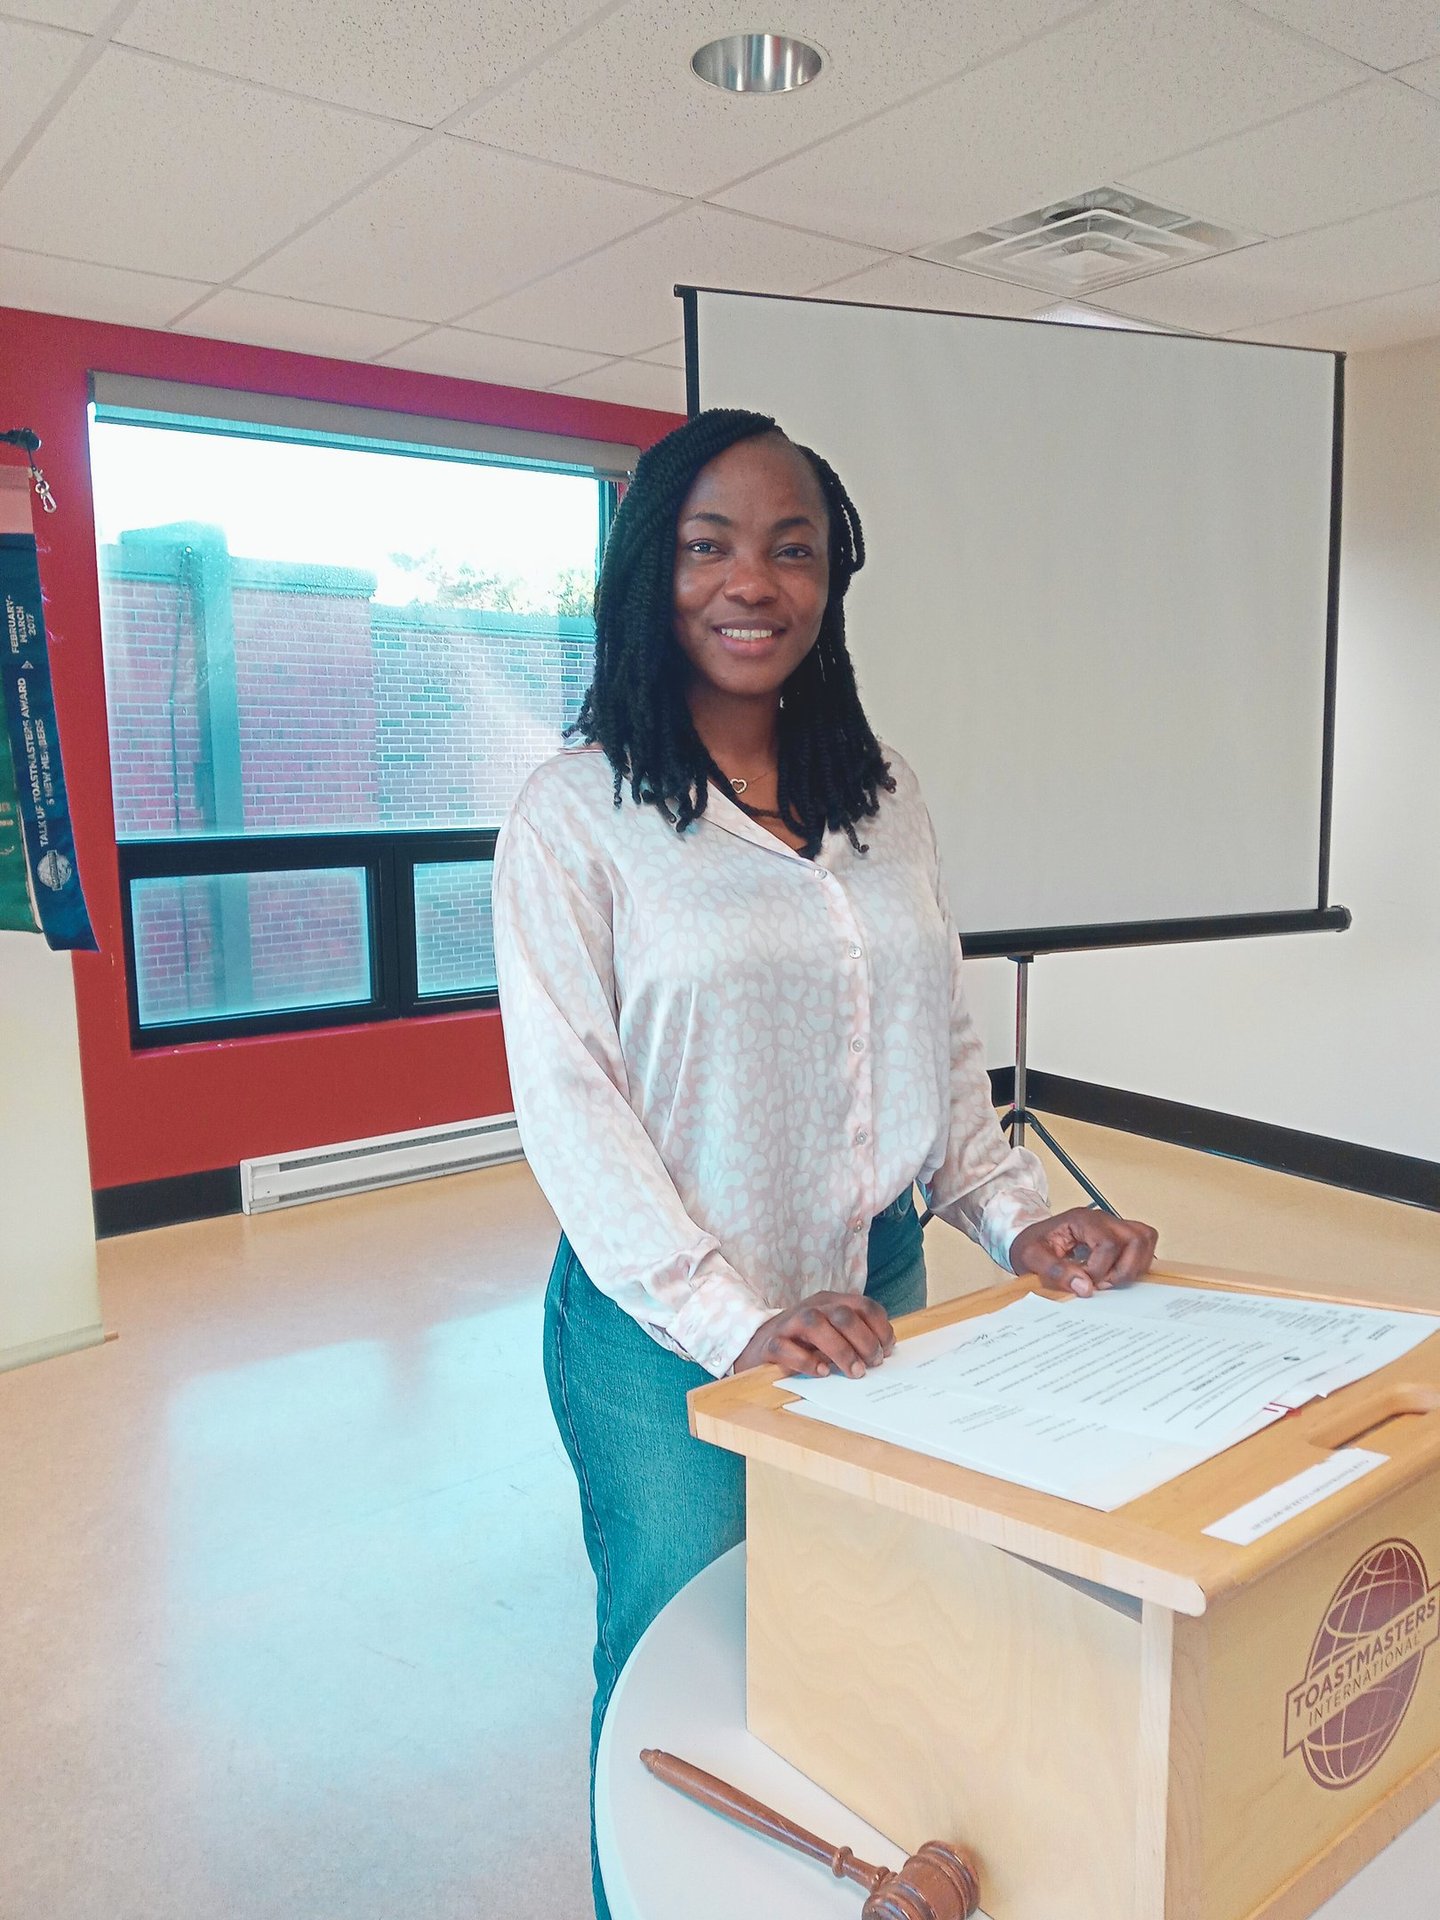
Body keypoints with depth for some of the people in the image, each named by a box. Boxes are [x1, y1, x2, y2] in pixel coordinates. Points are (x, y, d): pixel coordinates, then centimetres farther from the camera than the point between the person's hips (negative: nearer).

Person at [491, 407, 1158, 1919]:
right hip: (665, 1337, -4)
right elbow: (569, 1103, -15)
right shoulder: (577, 814, -11)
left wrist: (1016, 1216, -4)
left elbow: (941, 1044, 10)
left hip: (876, 1305, 5)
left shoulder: (884, 801, 4)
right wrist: (730, 1317, -22)